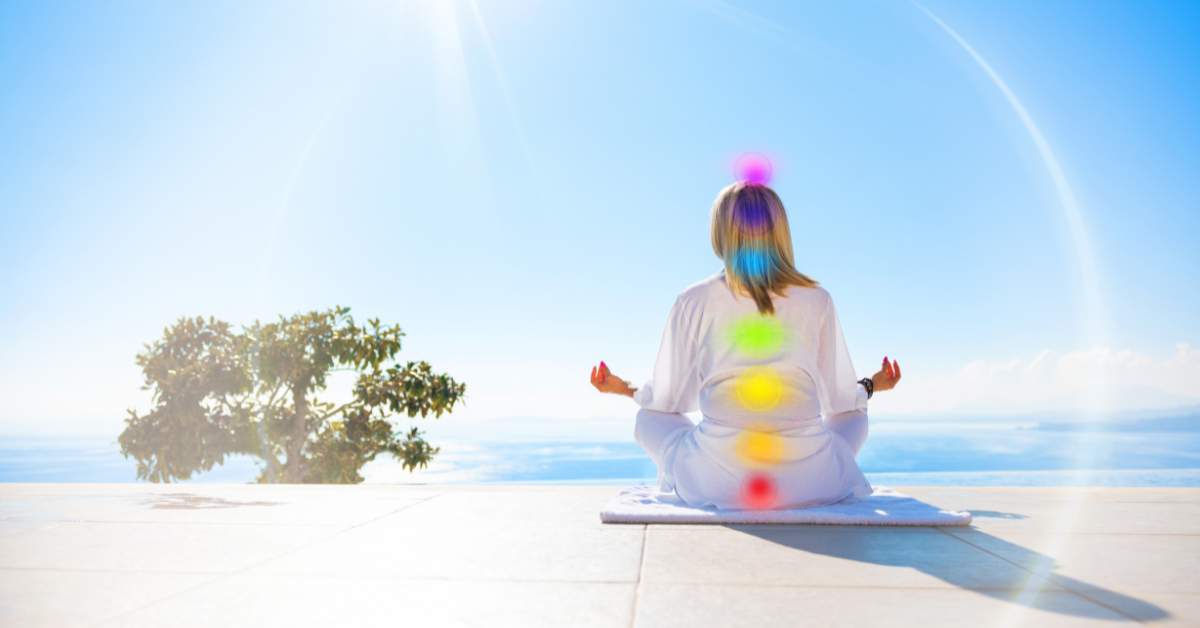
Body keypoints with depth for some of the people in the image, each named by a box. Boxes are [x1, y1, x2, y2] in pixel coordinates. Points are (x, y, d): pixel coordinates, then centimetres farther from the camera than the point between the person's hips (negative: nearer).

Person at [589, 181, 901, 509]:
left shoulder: (694, 301, -1)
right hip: (809, 484, 2)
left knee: (648, 417, 27)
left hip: (716, 484, -1)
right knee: (854, 415, 33)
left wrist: (626, 389, 31)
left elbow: (671, 399, 9)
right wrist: (870, 385, 36)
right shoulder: (816, 300, 3)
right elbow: (839, 399, 13)